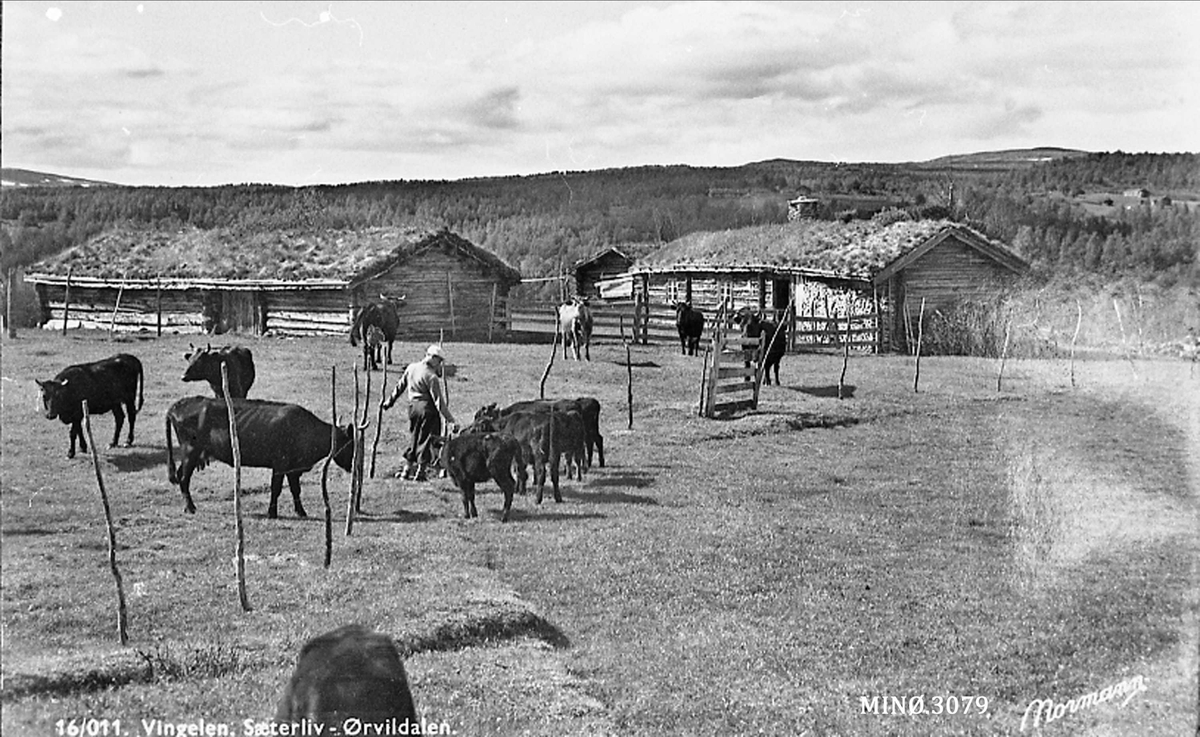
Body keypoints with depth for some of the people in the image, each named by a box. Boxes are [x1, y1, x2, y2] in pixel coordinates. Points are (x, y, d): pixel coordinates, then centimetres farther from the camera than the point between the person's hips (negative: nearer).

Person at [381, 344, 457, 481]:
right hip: (427, 408, -7)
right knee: (426, 439, 2)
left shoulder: (411, 368, 5)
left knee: (415, 438, 17)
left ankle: (407, 470, 19)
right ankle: (421, 471, 3)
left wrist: (390, 401, 27)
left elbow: (400, 386, 15)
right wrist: (450, 419, -13)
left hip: (413, 406, 7)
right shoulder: (431, 376, -15)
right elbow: (439, 400, -16)